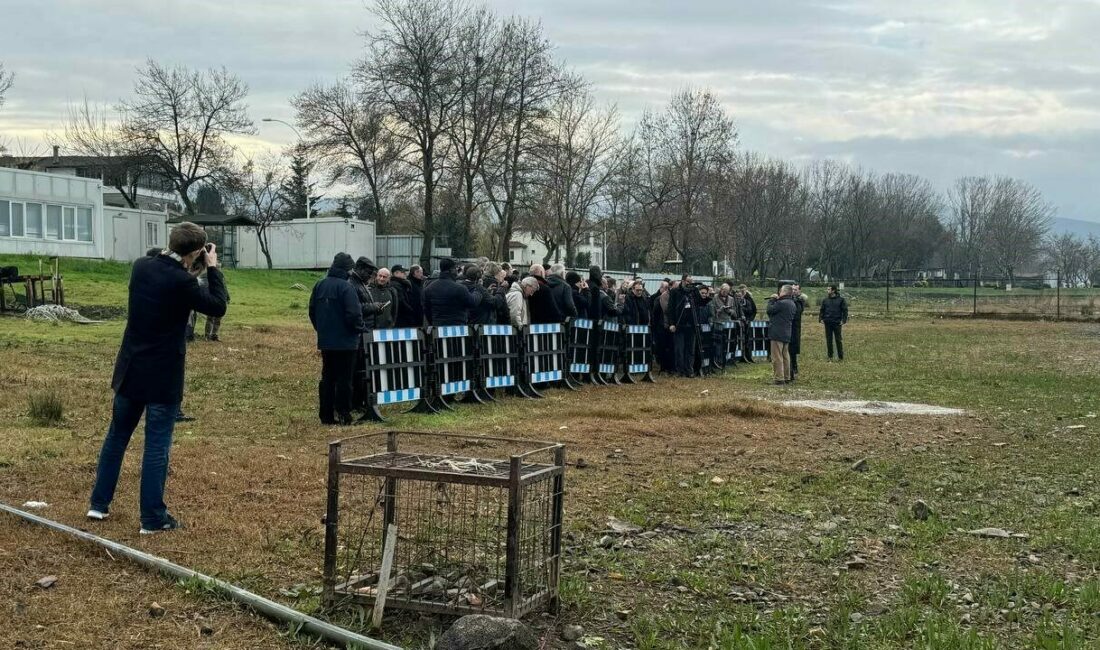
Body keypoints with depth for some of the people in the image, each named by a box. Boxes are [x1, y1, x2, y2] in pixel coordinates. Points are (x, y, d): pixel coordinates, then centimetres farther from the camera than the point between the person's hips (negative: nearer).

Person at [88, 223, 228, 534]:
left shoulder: (141, 266, -2)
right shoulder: (182, 282, -21)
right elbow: (218, 307, -9)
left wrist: (174, 258, 11)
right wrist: (212, 267, -1)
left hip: (131, 370, 6)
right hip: (163, 376, -6)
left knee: (117, 436, 19)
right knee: (157, 446, 1)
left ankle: (99, 503, 27)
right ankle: (153, 518, 6)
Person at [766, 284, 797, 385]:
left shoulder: (781, 303, -19)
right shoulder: (792, 304, 11)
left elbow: (770, 310, -13)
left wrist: (771, 300, 2)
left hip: (777, 334, -9)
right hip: (787, 334, 9)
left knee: (777, 357, -5)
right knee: (785, 356, 15)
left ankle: (779, 378, -5)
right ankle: (787, 377, 20)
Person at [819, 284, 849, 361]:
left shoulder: (841, 299, -3)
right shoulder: (825, 300, 7)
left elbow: (845, 310, -2)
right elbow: (822, 310, 12)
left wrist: (844, 320, -10)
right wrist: (820, 318, 0)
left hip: (837, 323, -3)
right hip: (828, 323, 3)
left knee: (838, 340, 1)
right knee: (829, 340, 7)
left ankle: (840, 357, 8)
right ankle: (830, 356, 14)